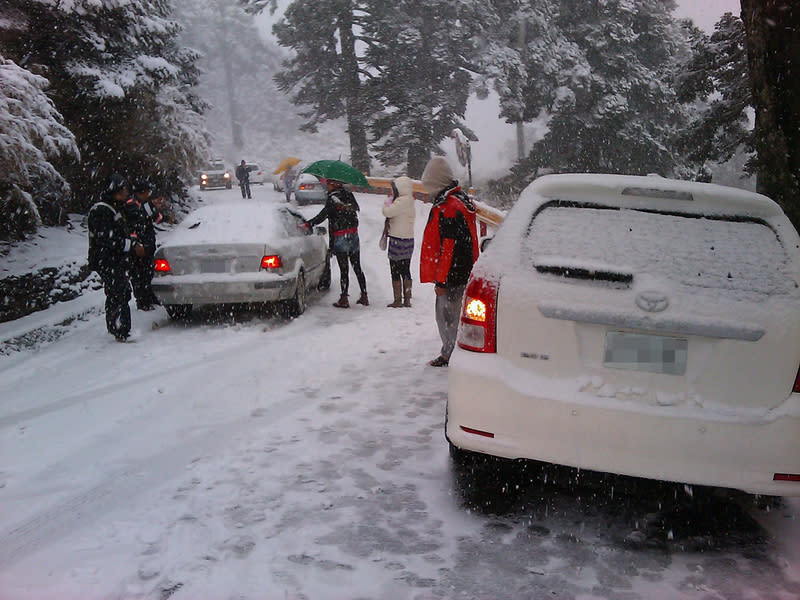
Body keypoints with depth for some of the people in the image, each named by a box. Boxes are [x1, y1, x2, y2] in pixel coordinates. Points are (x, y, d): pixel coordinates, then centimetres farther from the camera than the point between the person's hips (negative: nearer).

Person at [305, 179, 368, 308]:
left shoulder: (333, 198, -13)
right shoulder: (349, 194, 5)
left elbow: (322, 216, -17)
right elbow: (356, 208, 17)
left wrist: (307, 224, -11)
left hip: (340, 238, -6)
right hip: (354, 235, 6)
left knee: (344, 270, -1)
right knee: (357, 268, 13)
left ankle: (344, 299, 3)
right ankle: (364, 296, 16)